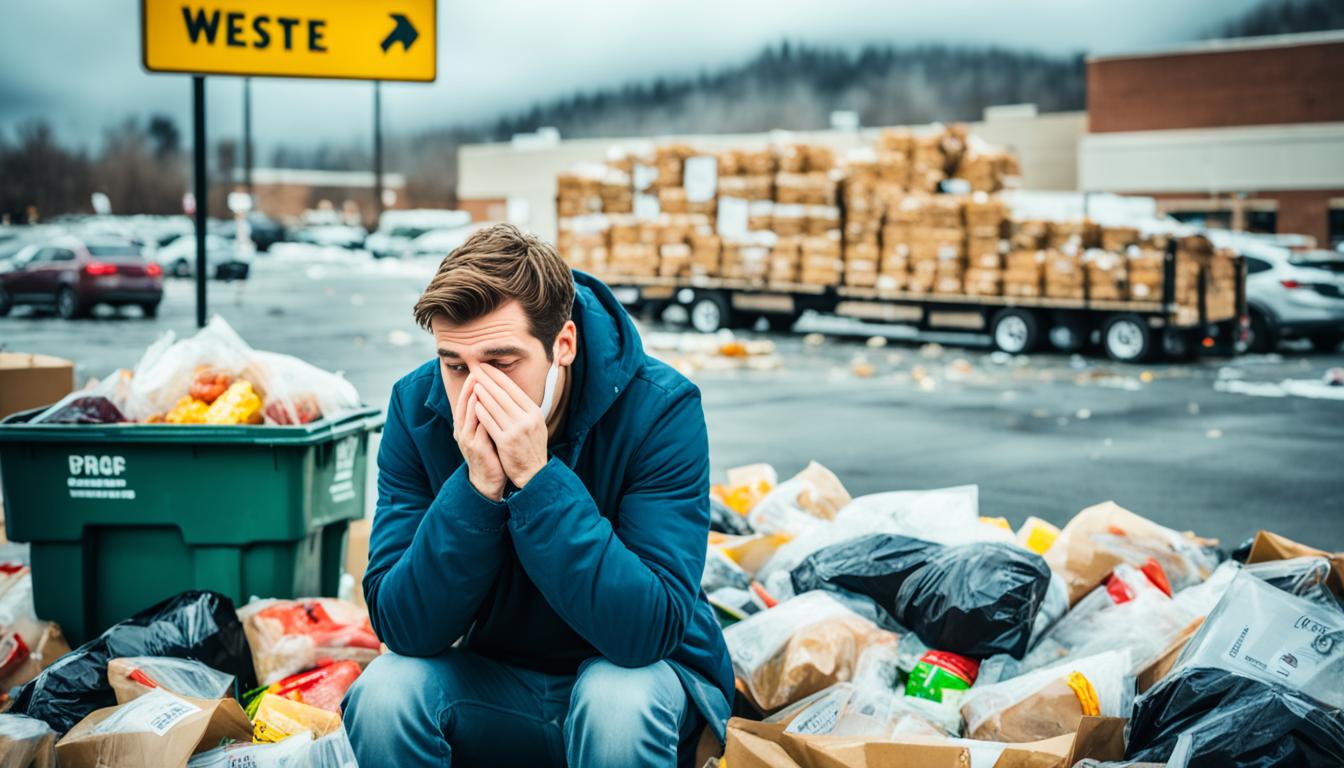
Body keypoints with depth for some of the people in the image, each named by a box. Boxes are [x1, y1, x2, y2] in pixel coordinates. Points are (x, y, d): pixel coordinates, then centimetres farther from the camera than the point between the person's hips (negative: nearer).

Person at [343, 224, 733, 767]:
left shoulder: (660, 408, -22)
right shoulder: (417, 406, -13)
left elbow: (647, 631, -29)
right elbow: (402, 628, -16)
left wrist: (537, 477, -35)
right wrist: (479, 485, -30)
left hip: (639, 675, -2)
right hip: (496, 686, 3)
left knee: (619, 700, -34)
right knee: (383, 692, -25)